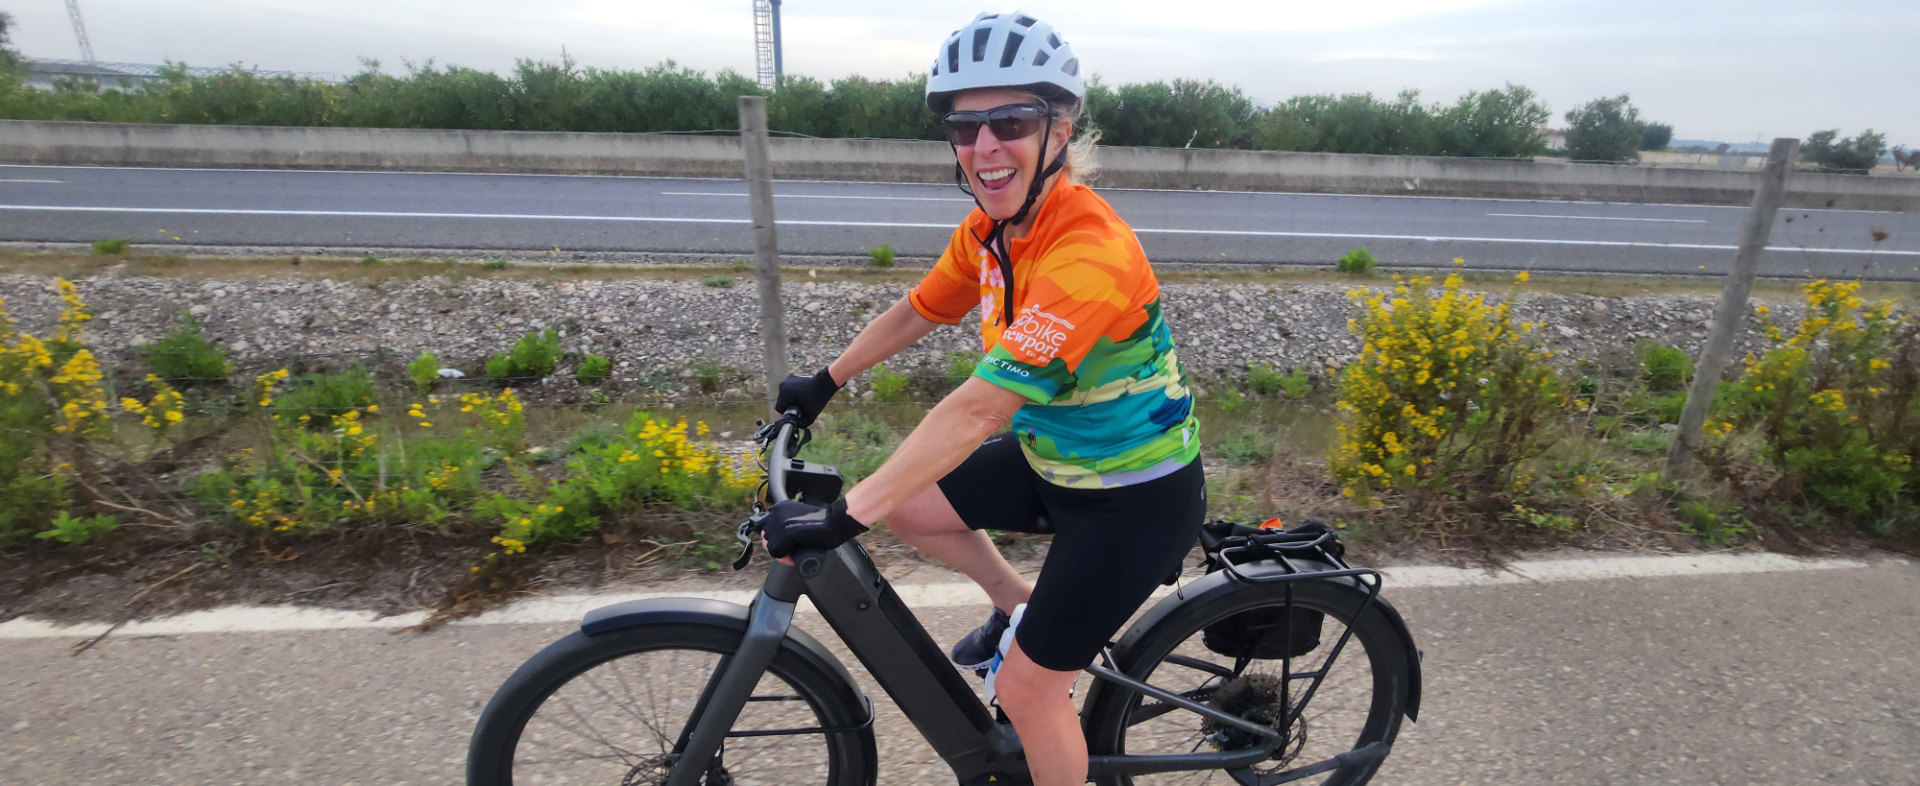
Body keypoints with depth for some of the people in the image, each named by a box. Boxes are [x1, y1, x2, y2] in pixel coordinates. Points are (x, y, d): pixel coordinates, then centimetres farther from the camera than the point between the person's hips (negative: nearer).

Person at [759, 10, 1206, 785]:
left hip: (1134, 495, -7)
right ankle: (1019, 605, 28)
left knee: (1028, 686, 2)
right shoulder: (990, 229, -6)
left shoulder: (1087, 254, -32)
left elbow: (978, 409, -37)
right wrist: (822, 383, 15)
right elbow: (914, 313, 9)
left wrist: (843, 516, -36)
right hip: (1054, 458, 8)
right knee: (909, 506, 6)